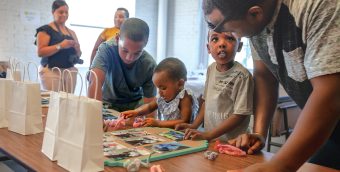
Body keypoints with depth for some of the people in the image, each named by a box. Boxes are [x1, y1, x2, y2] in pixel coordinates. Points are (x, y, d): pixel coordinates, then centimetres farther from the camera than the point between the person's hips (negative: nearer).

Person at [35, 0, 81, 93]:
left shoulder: (71, 33, 17)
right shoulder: (46, 30, 0)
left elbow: (78, 54, 21)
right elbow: (40, 52, -9)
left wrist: (77, 48, -1)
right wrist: (60, 46, -18)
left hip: (70, 71, 5)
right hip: (51, 71, -5)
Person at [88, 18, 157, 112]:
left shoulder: (149, 65, -20)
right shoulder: (107, 49, -23)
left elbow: (149, 103, -16)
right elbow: (95, 83, -35)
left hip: (135, 105, 1)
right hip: (108, 103, 0)